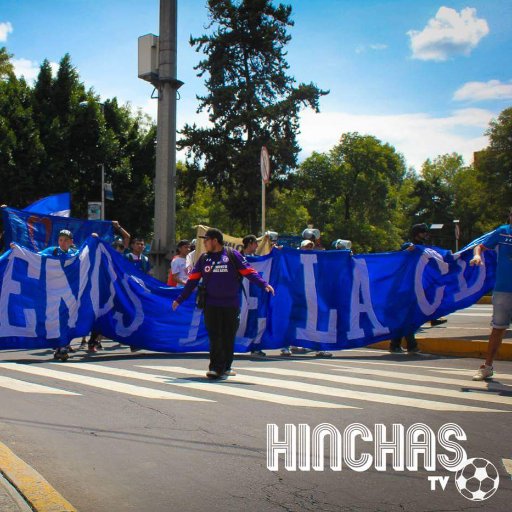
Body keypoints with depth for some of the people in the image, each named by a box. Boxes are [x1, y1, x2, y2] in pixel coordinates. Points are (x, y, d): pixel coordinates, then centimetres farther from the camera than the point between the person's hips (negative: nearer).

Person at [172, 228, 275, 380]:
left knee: (229, 337, 6)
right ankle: (215, 368, -3)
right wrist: (180, 299, 11)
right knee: (215, 338, -3)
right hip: (211, 305, 1)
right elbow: (193, 280, 13)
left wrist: (264, 284, -17)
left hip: (231, 305, -1)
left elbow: (248, 271, -5)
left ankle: (225, 367, 18)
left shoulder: (233, 255, 0)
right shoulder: (204, 258, 10)